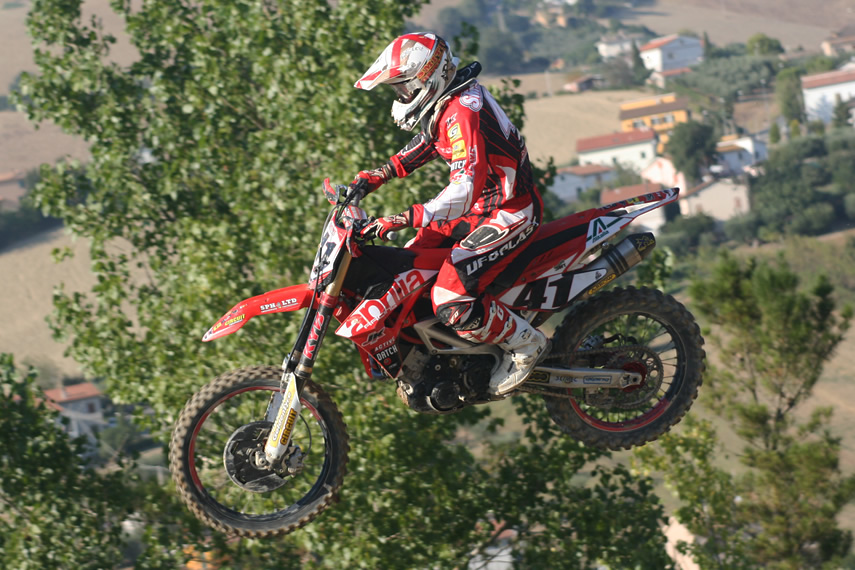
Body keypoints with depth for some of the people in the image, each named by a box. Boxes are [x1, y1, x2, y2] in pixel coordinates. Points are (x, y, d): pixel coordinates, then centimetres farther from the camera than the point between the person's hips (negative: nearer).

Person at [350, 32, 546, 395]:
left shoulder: (461, 113, -27)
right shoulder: (443, 105, 5)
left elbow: (467, 186, -37)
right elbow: (422, 148, 26)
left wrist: (406, 219, -42)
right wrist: (373, 178, 14)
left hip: (509, 214, -10)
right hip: (480, 209, 10)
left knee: (452, 304, -23)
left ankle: (525, 342, -2)